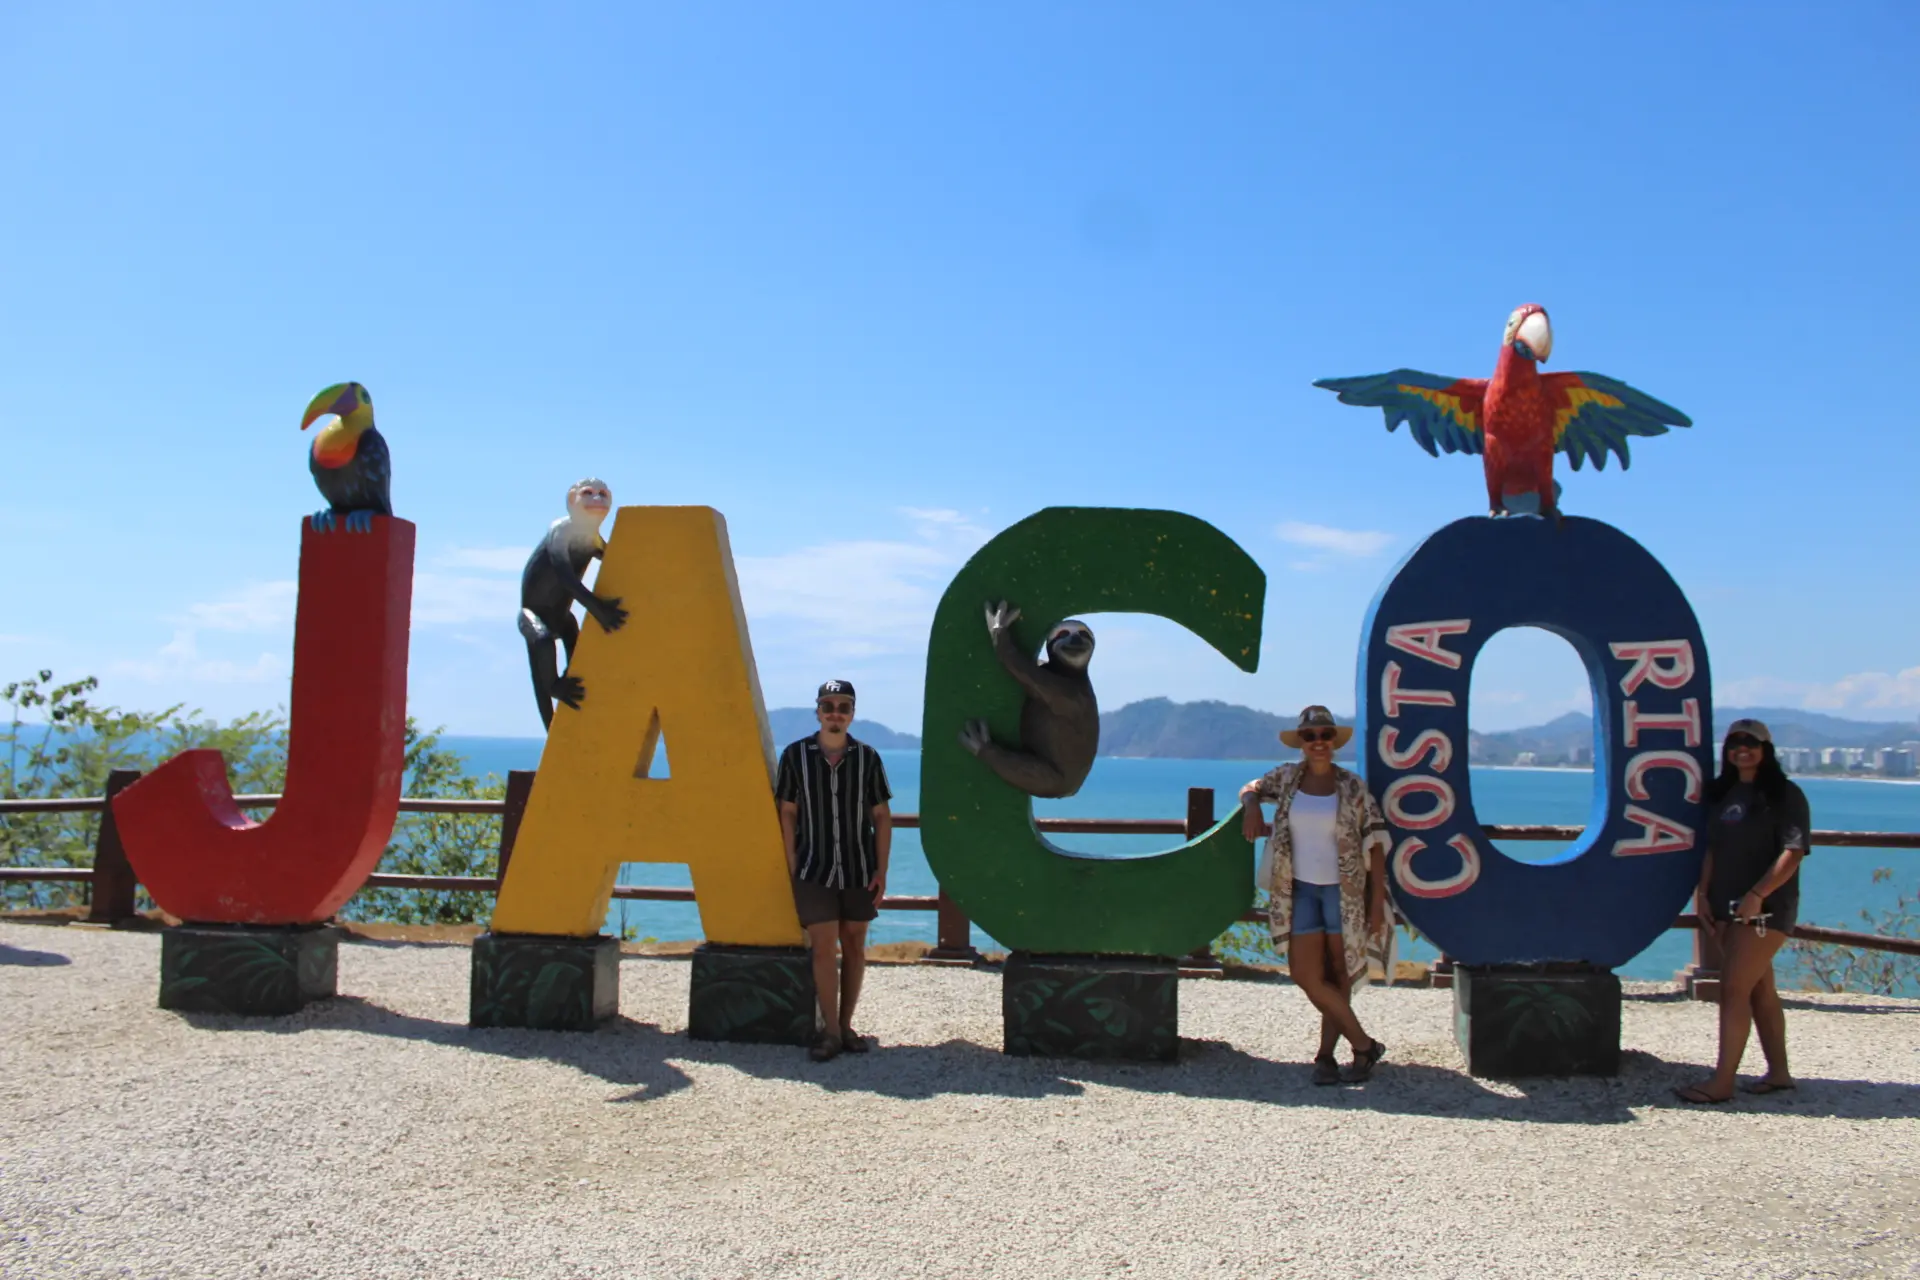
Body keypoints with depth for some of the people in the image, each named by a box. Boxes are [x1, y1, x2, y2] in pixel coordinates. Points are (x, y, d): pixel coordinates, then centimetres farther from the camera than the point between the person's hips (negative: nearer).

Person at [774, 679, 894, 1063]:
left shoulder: (867, 757, 0)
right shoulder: (796, 755, -2)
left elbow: (882, 816, 4)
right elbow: (787, 814, 2)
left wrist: (881, 870, -1)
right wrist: (792, 868, -2)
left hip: (860, 871, 1)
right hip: (814, 871, -1)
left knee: (854, 946, 8)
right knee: (823, 947, -3)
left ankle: (846, 1025, 19)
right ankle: (830, 1030, 6)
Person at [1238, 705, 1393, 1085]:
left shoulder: (1352, 787, -5)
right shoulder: (1287, 778, 3)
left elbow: (1374, 843, -4)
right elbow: (1252, 788, 22)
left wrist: (1378, 902, -9)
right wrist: (1251, 804, -4)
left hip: (1343, 892, -3)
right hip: (1301, 890, 3)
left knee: (1338, 975, 4)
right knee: (1306, 974, -3)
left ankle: (1326, 1054, 14)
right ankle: (1364, 1044, 10)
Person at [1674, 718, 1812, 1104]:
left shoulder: (1784, 795, -8)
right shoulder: (1722, 793, 13)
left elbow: (1793, 852, -16)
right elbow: (1712, 848, 16)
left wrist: (1757, 894, -23)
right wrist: (1703, 892, 5)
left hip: (1766, 907, -7)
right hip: (1727, 906, 7)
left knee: (1734, 989, -10)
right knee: (1759, 989, 14)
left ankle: (1722, 1081, -7)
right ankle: (1778, 1072, 24)